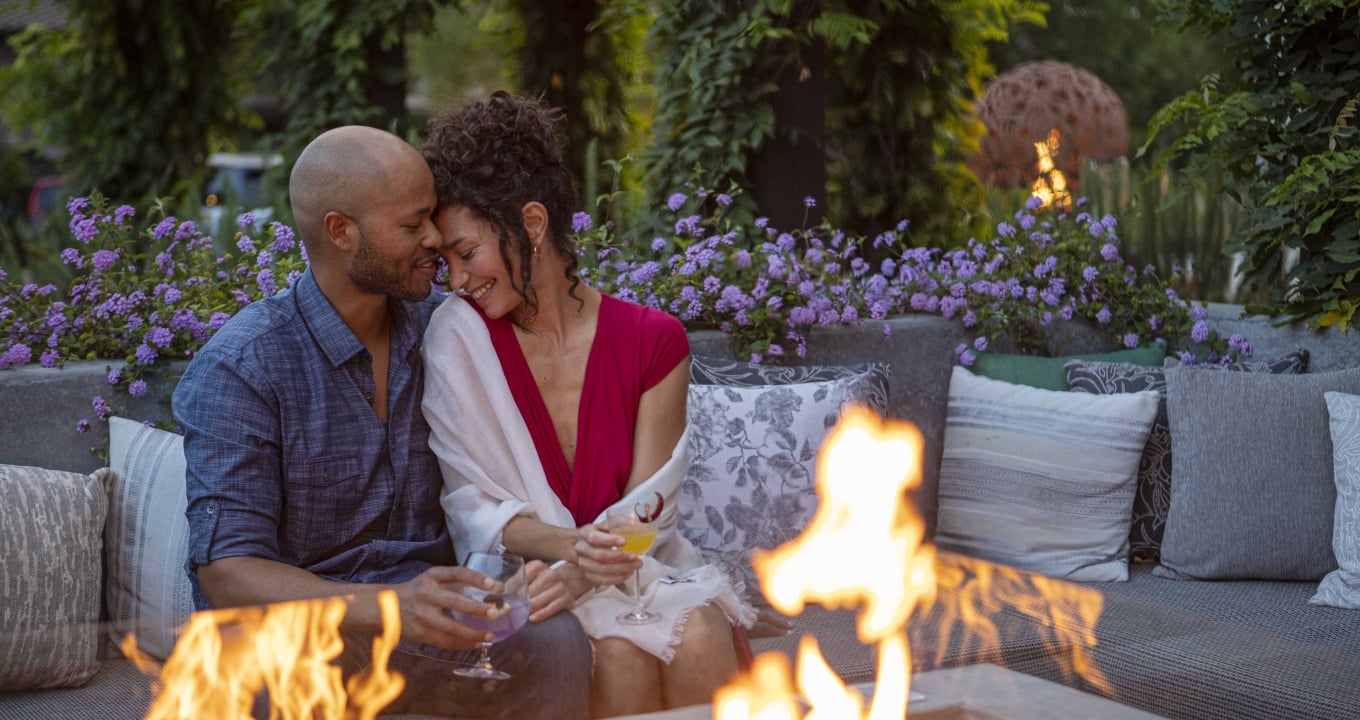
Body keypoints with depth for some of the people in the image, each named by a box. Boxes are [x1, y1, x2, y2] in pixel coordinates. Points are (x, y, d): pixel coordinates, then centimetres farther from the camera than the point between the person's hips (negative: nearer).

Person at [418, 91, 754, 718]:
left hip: (635, 566, 2)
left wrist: (579, 570, -25)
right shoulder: (457, 335, -3)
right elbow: (471, 504, -6)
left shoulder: (653, 341, -1)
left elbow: (643, 509, -4)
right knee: (620, 653, -31)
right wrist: (568, 545, -25)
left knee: (698, 639, -30)